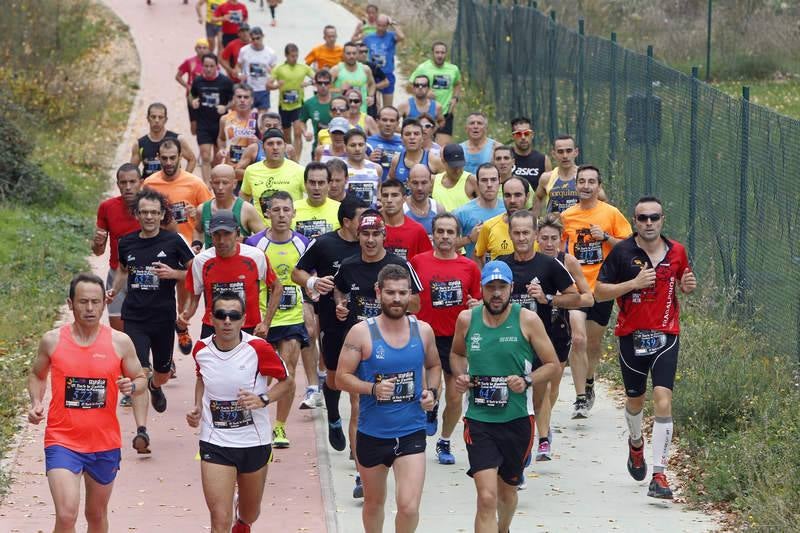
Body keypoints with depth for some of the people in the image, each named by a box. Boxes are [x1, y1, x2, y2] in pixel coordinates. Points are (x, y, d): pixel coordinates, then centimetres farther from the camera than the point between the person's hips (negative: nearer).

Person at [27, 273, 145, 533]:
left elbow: (141, 379, 9)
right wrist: (36, 403, -5)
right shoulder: (52, 341, -3)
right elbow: (37, 375, 14)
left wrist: (131, 387, -15)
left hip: (105, 443, 2)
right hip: (62, 441, -2)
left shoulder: (120, 342, -2)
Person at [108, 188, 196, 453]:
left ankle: (156, 386, 56)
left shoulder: (173, 241, -4)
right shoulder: (127, 243, 4)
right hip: (134, 318, 0)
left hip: (164, 317, 0)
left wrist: (173, 274, -14)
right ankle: (141, 430, -18)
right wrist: (115, 290, 9)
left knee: (162, 372, 18)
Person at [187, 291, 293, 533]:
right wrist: (197, 407, 1)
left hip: (255, 442, 0)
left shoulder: (258, 349, -16)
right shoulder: (201, 350, -5)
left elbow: (286, 382, -3)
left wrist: (263, 399, -21)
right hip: (215, 443, 0)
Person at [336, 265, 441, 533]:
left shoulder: (423, 330, -1)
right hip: (372, 433, 0)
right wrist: (373, 388, -24)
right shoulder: (361, 332, -10)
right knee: (374, 503, 18)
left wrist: (431, 391, -3)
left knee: (409, 507, -12)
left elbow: (434, 366, 17)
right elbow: (342, 377, -8)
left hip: (411, 432, 0)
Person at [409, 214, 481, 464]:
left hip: (456, 338, 1)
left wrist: (477, 305, -10)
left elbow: (478, 302, 11)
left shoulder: (469, 267, 2)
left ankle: (444, 442, 26)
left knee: (455, 397, 5)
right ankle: (431, 409, 25)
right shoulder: (418, 262, 0)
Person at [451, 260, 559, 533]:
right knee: (487, 497, -16)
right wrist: (460, 376, 0)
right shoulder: (467, 320, 0)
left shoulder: (527, 321, -6)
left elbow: (552, 364, 0)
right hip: (479, 419, -1)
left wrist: (527, 381, -17)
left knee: (507, 490, 21)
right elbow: (456, 354, 20)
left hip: (517, 420, 1)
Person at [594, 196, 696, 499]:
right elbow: (599, 292, -4)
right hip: (632, 335, 0)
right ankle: (636, 443, 51)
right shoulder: (622, 252, -4)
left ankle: (659, 475, -14)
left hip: (666, 336, 0)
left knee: (663, 400, -14)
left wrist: (688, 286, -2)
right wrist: (634, 283, -16)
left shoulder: (676, 252, 4)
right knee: (635, 400, 17)